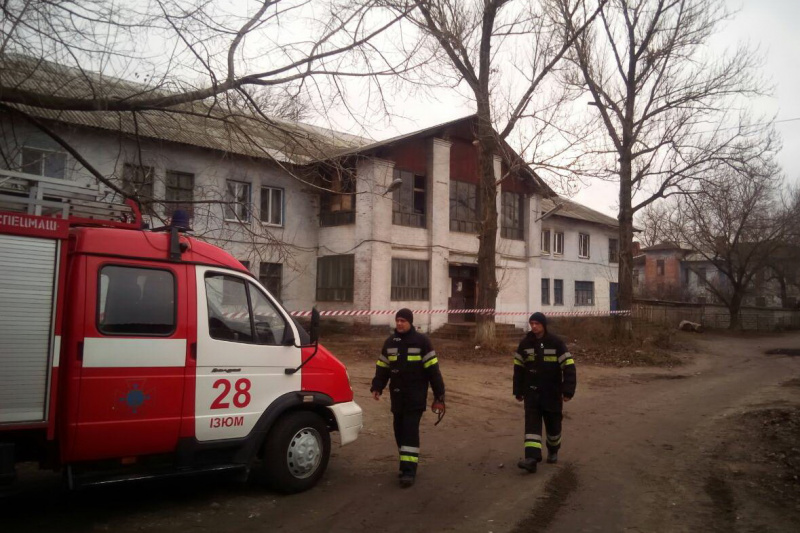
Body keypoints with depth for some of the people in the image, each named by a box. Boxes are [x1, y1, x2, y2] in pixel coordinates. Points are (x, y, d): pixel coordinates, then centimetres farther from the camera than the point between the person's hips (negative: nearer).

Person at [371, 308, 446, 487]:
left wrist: (439, 396, -7)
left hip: (416, 395, -5)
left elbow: (433, 370, -6)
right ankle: (407, 464, 24)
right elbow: (382, 368, 14)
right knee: (399, 430, 9)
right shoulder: (390, 342, 9)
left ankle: (409, 471, -7)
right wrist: (377, 387, -1)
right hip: (397, 395, 5)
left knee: (410, 430, -9)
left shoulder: (421, 341, -6)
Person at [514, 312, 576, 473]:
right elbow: (518, 368, 7)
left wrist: (568, 391, -17)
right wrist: (518, 391, 7)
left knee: (553, 423, 12)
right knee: (532, 423, -10)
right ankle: (532, 458, -16)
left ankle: (553, 451, 37)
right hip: (531, 391, 1)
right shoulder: (525, 343, 0)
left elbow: (569, 367, -10)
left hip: (552, 393, -1)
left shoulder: (556, 343, -9)